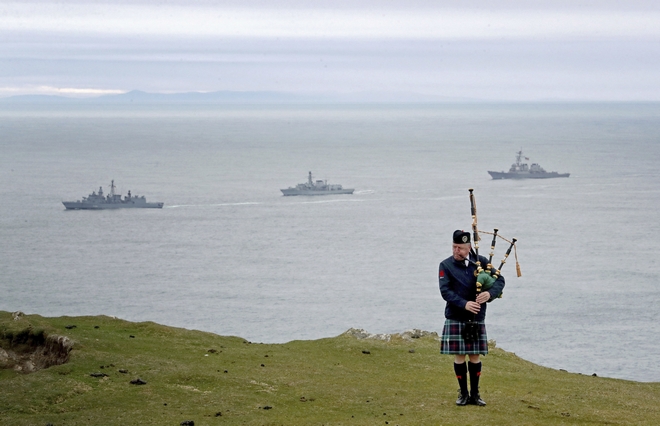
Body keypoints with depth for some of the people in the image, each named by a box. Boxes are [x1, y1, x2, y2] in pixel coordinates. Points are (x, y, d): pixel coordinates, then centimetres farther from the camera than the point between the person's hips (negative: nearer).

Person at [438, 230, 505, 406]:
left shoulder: (481, 261, 2)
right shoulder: (446, 266, -3)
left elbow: (499, 280, 1)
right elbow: (445, 291, -13)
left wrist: (490, 293, -20)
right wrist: (464, 304, -25)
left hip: (477, 319, 1)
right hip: (455, 319, -1)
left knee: (475, 356, 6)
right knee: (459, 356, 2)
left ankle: (475, 393, 16)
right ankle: (463, 393, 14)